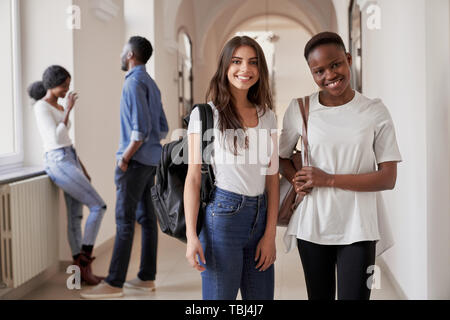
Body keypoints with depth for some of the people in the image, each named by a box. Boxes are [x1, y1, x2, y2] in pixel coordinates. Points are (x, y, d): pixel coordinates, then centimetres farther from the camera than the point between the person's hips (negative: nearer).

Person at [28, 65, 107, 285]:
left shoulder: (59, 108, 17)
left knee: (75, 216, 7)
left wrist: (83, 170, 20)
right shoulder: (41, 107, -12)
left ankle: (81, 269, 11)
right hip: (59, 164, -9)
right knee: (98, 206, -11)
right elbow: (56, 139, -21)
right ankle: (85, 259, -2)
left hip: (70, 161, 9)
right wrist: (68, 110, -16)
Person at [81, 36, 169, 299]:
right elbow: (163, 128, 19)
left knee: (125, 220, -8)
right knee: (146, 217, 9)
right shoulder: (151, 83, 17)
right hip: (151, 160, 10)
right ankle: (147, 277, 14)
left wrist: (125, 158, -15)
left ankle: (114, 283, -6)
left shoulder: (135, 83, -13)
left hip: (136, 159, -10)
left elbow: (141, 128, -21)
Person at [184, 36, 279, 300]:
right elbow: (194, 177, -5)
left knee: (261, 296, 9)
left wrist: (270, 235, 3)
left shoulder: (268, 117, 11)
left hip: (260, 215, 5)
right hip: (222, 215, -5)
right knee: (220, 295, 3)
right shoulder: (204, 114, -2)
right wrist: (192, 236, -11)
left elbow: (272, 179, 9)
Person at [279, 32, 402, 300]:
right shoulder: (299, 109, 0)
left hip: (357, 230, -1)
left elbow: (388, 178, -5)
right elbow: (282, 157, 13)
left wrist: (329, 179, -14)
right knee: (319, 296, 13)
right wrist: (297, 180, -9)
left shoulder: (375, 112, -3)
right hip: (312, 227, 2)